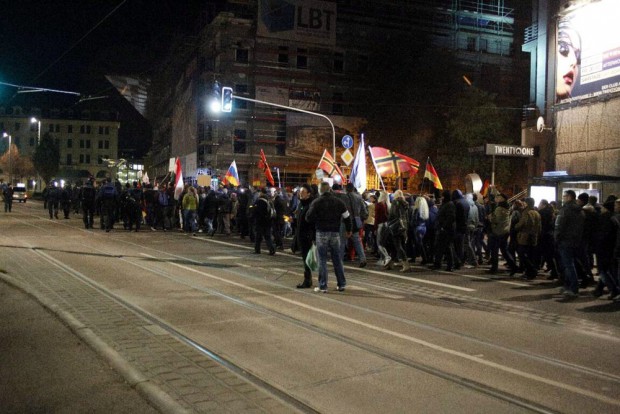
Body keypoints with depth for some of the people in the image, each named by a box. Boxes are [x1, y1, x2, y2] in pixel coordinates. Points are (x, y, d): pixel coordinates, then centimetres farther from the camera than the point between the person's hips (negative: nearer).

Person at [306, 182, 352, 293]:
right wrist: (349, 230, 18)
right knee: (337, 259, 11)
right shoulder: (338, 201, 5)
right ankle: (341, 284, 15)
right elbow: (347, 217, 6)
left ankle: (323, 286, 1)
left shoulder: (316, 202, -5)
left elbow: (309, 218, -8)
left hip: (322, 233, -3)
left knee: (322, 260, 2)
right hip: (335, 233, 3)